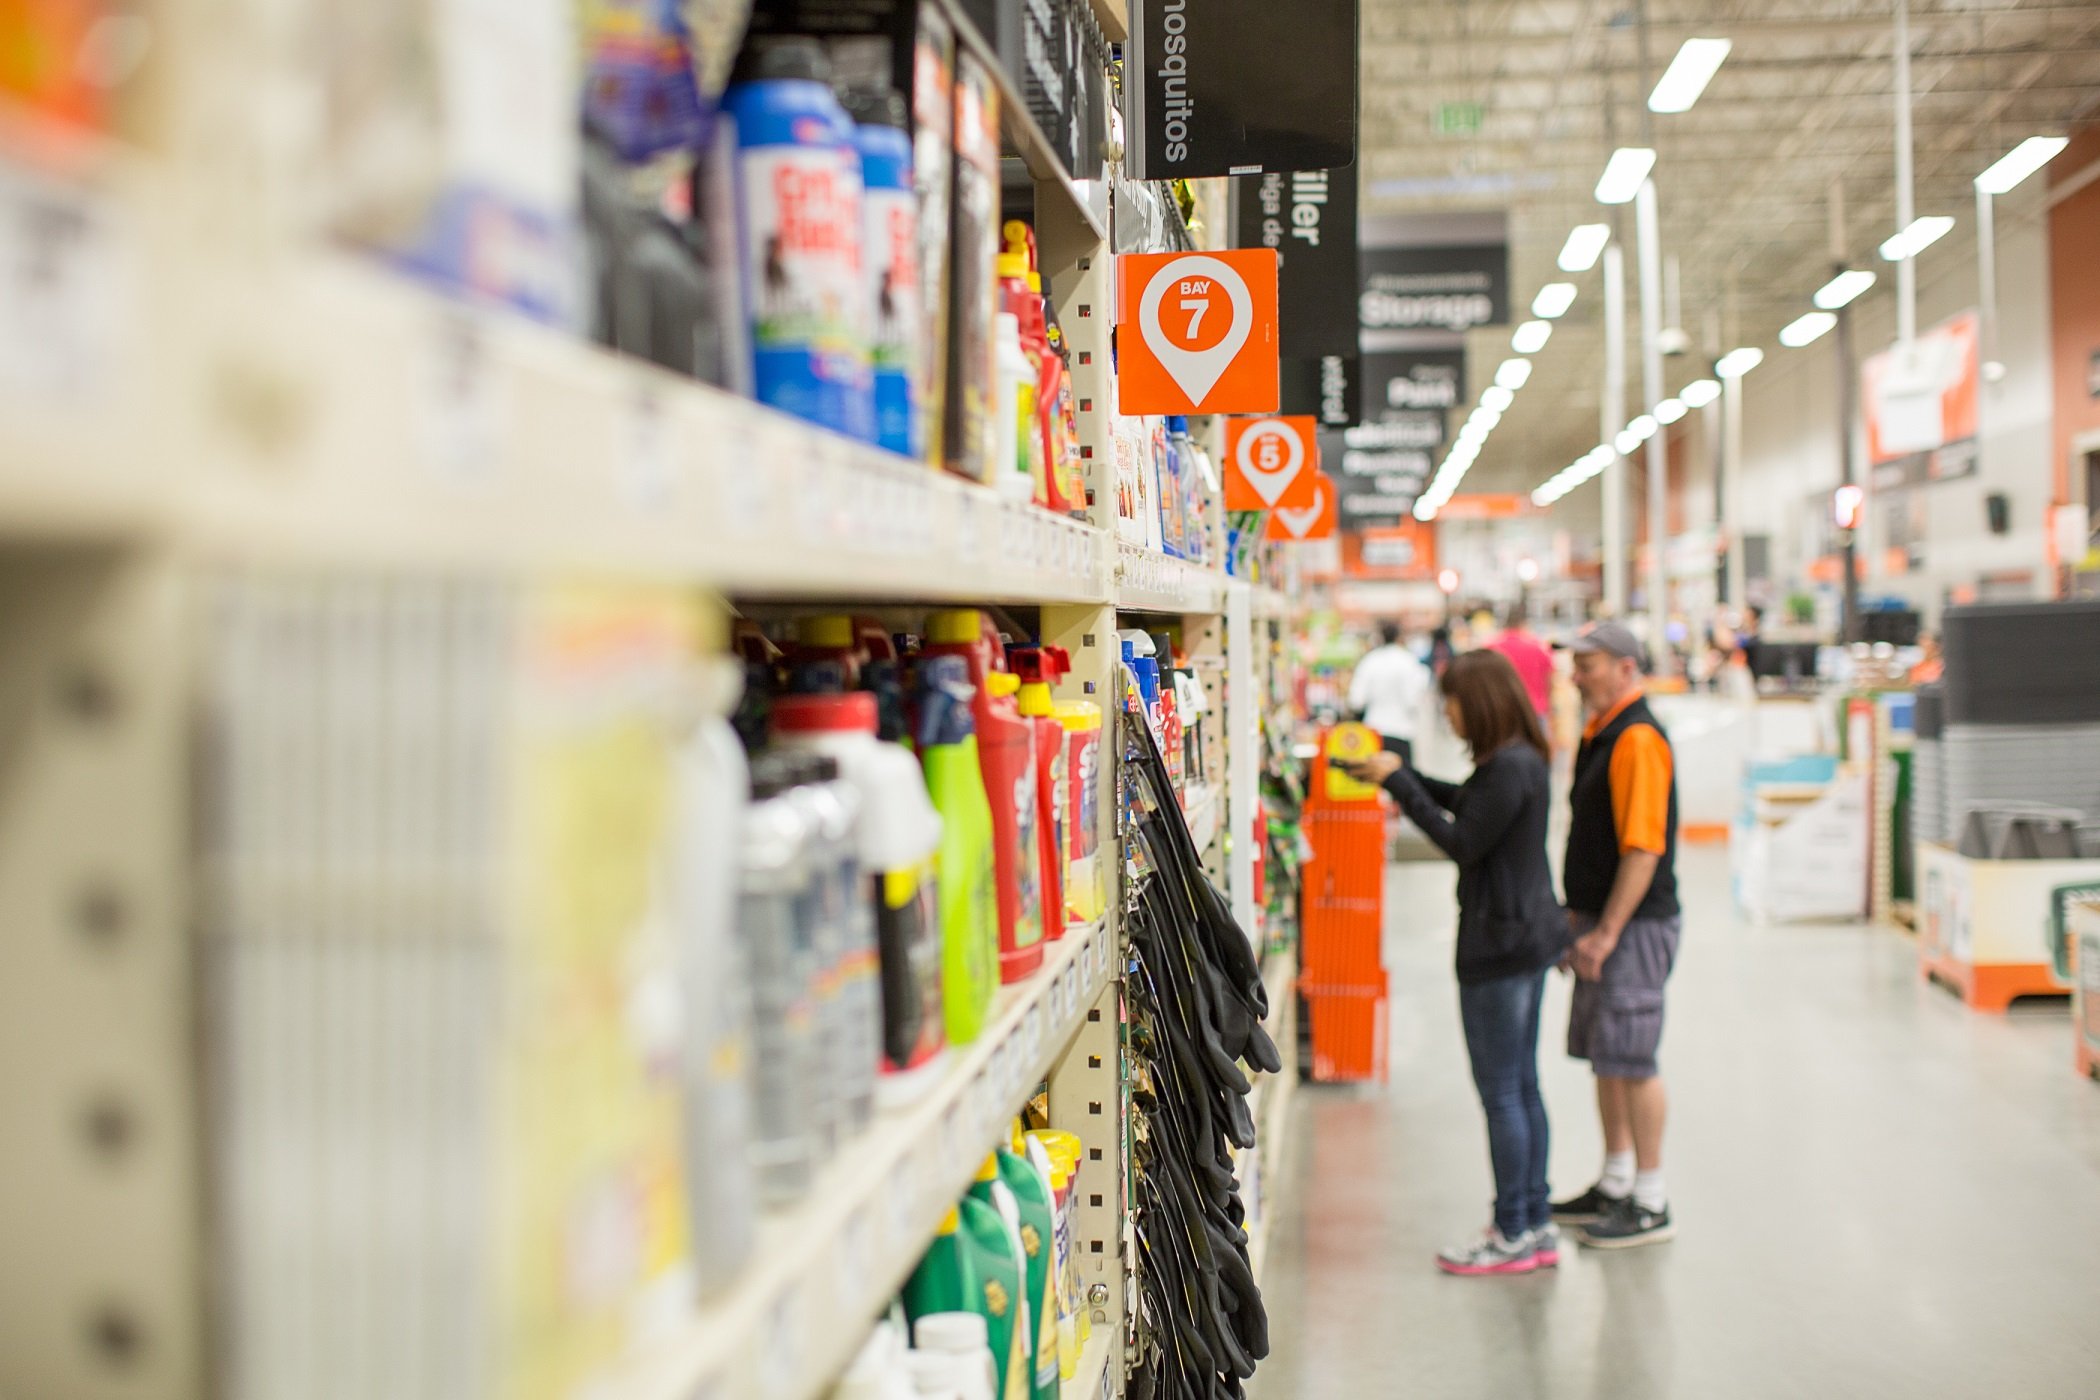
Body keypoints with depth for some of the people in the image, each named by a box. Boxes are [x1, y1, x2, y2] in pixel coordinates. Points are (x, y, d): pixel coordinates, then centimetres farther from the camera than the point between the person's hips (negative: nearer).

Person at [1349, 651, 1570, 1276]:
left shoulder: (1509, 767, -20)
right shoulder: (1521, 761, 10)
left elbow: (1463, 842, -19)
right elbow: (1466, 802, 22)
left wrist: (1398, 782, -14)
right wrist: (1401, 774, 16)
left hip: (1501, 941, -10)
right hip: (1528, 935, 10)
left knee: (1500, 1091, -1)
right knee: (1521, 1085, 15)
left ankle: (1514, 1235, 8)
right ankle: (1534, 1225, 23)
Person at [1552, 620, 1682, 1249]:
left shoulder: (1638, 739, -17)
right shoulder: (1599, 733, 14)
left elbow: (1644, 847, -22)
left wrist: (1607, 931, -22)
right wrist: (1579, 916, 19)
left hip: (1635, 925, -10)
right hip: (1602, 921, 10)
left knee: (1631, 1059, -4)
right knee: (1603, 1055, 15)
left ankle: (1650, 1204, 6)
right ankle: (1615, 1184, 27)